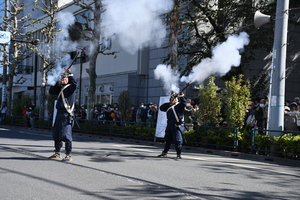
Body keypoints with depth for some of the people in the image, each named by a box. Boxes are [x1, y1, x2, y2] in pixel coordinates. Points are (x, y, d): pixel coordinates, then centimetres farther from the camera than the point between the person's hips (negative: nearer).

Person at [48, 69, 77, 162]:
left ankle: (68, 155, -6)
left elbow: (74, 84, -24)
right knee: (56, 135, 14)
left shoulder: (70, 87, -3)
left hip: (66, 115, -8)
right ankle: (57, 154, 25)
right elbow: (51, 91, 22)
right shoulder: (60, 88, 19)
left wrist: (69, 74, -22)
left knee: (66, 135, -11)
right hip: (59, 113, 9)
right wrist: (58, 84, 9)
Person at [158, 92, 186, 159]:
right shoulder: (169, 107, 21)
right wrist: (169, 104, 4)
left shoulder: (179, 105, 3)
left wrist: (181, 96, -27)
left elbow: (183, 103, -17)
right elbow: (161, 108, 14)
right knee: (167, 140, 15)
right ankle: (164, 153, 27)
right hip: (169, 125, 7)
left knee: (178, 141, -9)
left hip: (177, 126, -7)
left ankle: (179, 154, -5)